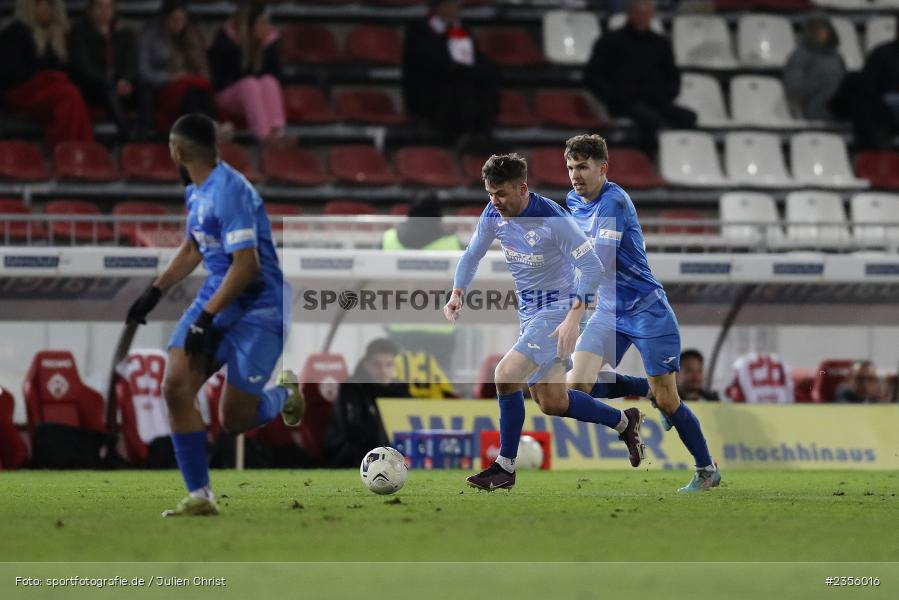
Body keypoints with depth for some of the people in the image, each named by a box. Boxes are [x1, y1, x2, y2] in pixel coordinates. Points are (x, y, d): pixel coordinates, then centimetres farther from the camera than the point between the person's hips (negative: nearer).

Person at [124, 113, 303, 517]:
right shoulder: (196, 192, 7)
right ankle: (199, 497, -3)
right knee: (176, 386, -10)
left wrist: (205, 318, -25)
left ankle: (285, 394, 27)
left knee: (234, 420, -6)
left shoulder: (229, 191, -23)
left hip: (258, 307, -8)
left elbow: (246, 265, -27)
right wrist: (155, 292, 16)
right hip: (218, 298, 8)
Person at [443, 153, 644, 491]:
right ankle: (624, 422, 35)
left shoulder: (554, 220, -24)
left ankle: (505, 468, -9)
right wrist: (457, 294, -3)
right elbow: (472, 254, 13)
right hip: (529, 312, 8)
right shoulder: (493, 215, -4)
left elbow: (592, 267, -22)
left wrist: (573, 318, -32)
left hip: (557, 310, -8)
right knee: (551, 403, 12)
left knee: (505, 375, -22)